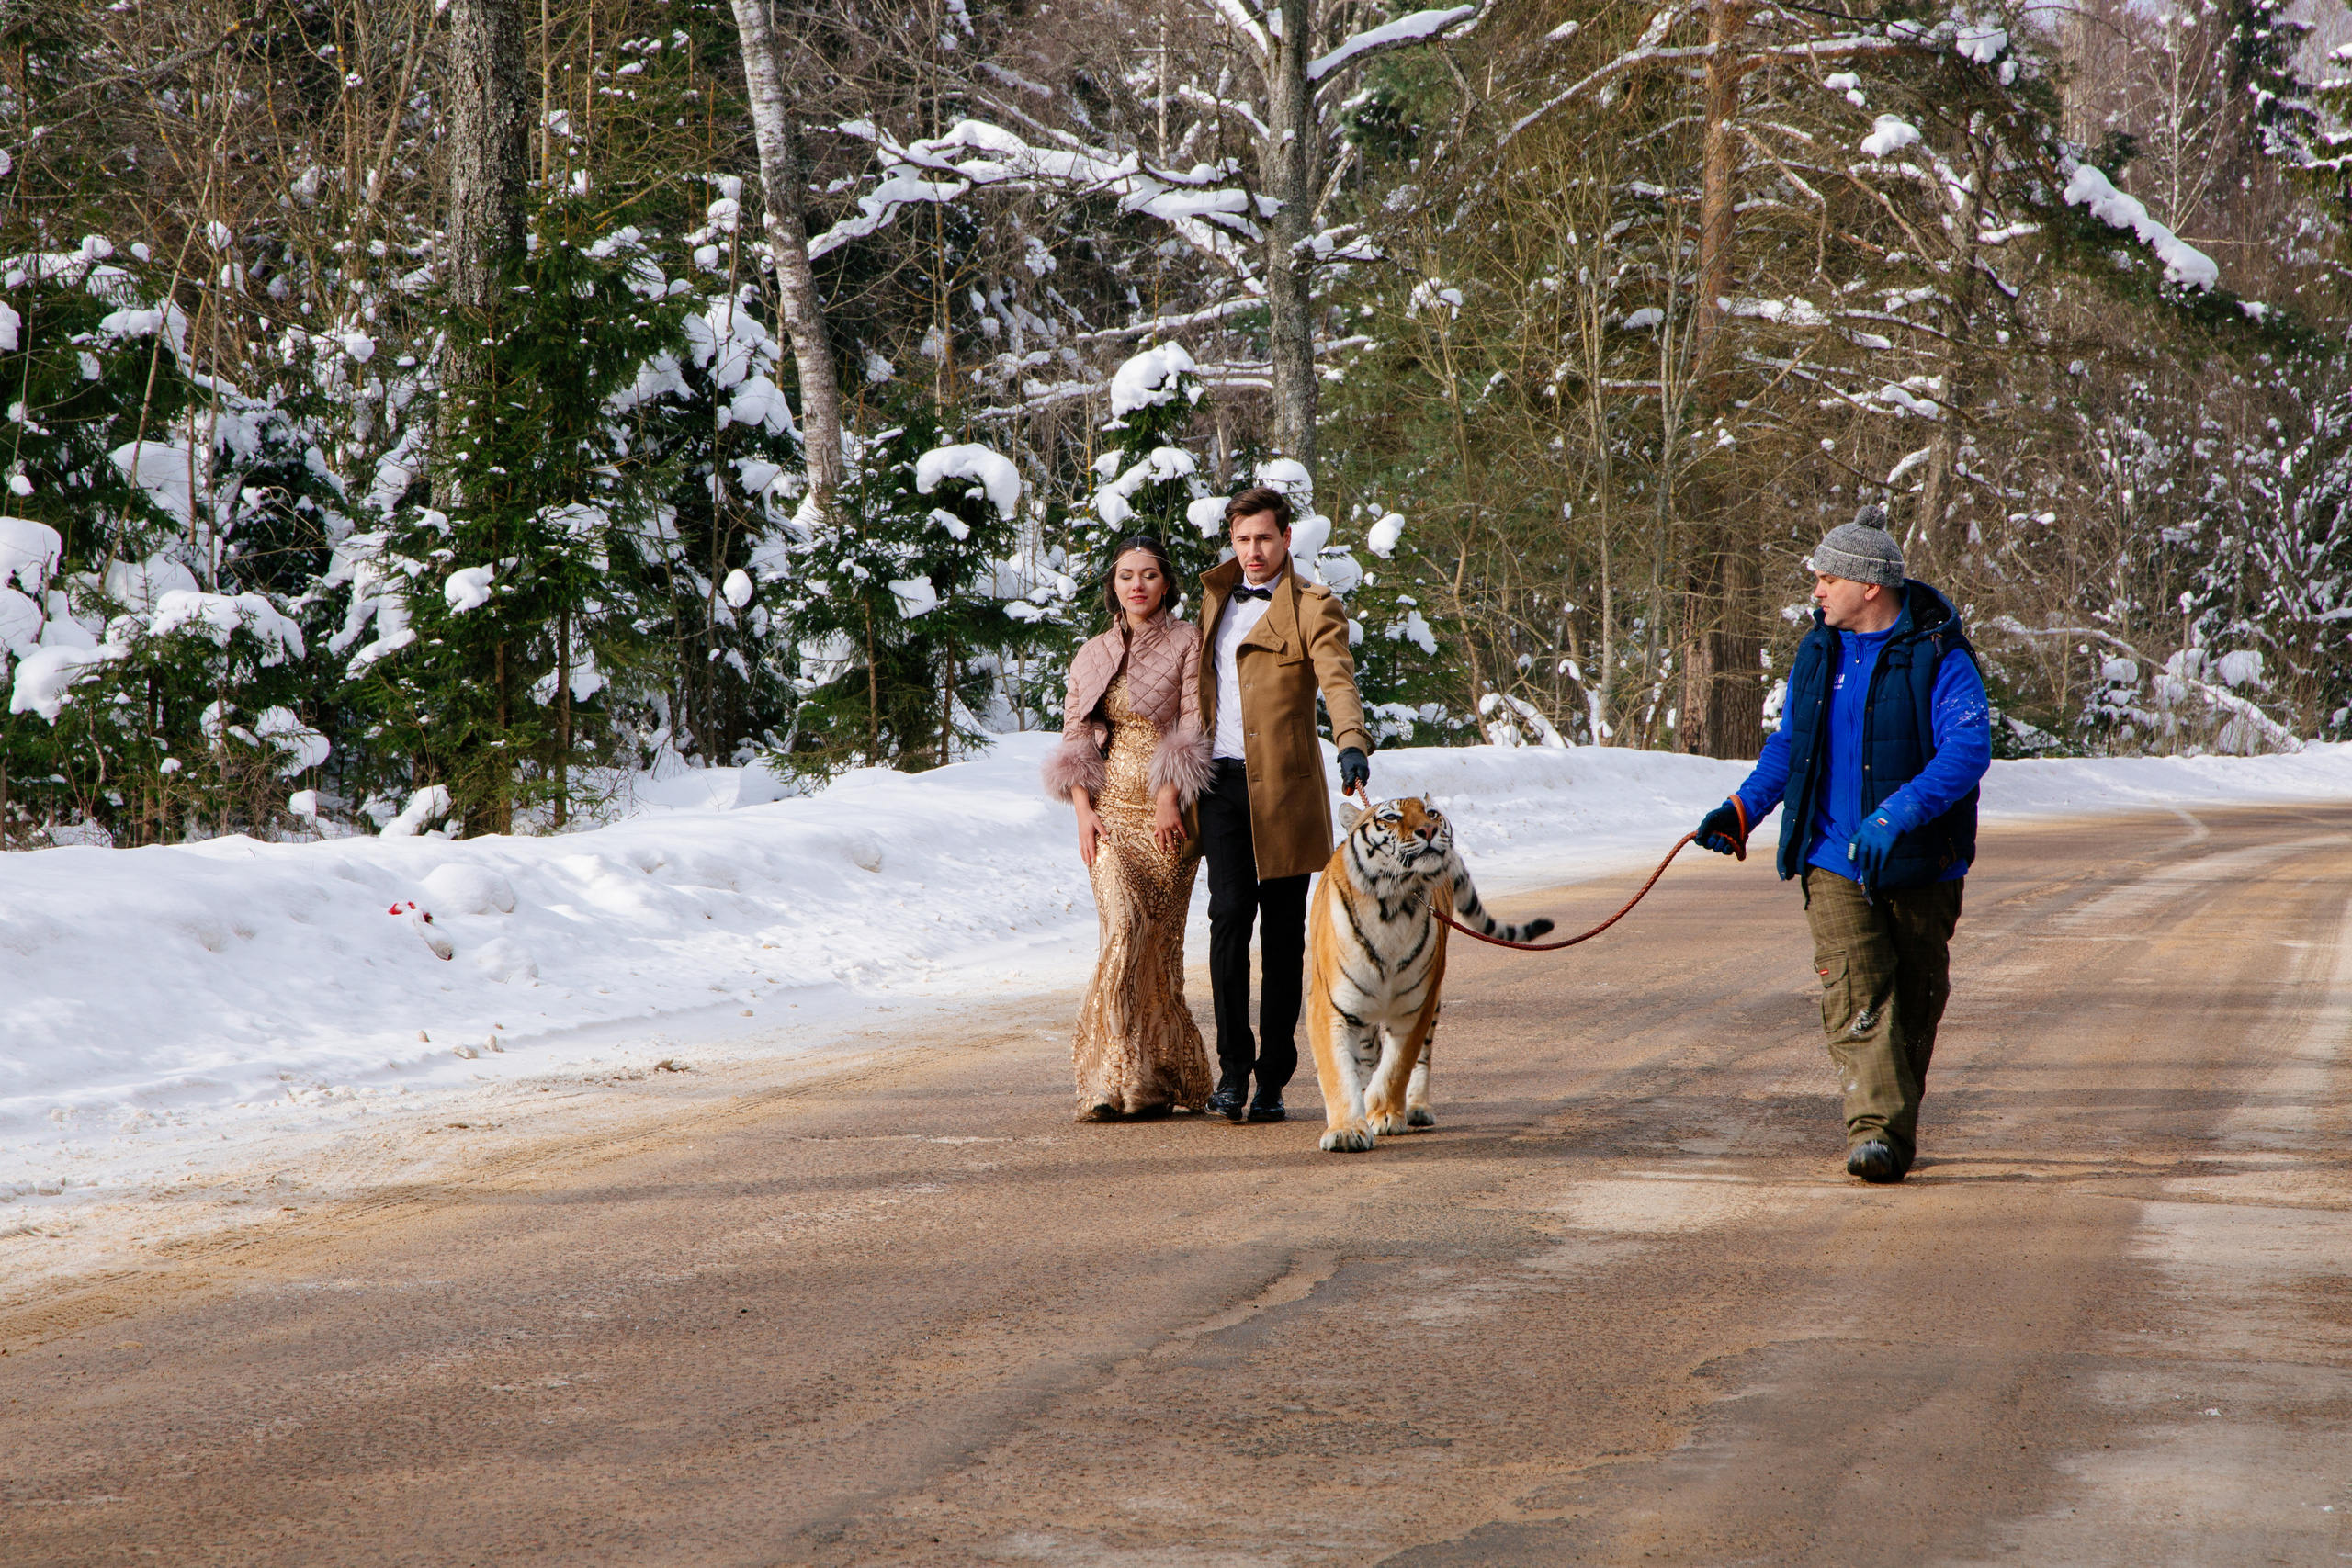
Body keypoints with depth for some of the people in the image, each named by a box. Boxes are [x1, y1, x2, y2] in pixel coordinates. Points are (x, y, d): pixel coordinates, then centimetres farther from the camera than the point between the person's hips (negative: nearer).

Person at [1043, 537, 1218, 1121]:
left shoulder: (1187, 644, 2)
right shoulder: (1092, 655, 15)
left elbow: (1193, 726, -5)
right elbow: (1074, 737, 13)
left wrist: (1169, 799, -13)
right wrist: (1084, 811, 1)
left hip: (1167, 809, -2)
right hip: (1110, 807, 2)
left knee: (1158, 937, -3)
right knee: (1126, 925, -14)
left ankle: (1156, 1078, 7)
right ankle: (1121, 1078, -16)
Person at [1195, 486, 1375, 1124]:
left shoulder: (1313, 608, -2)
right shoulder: (1213, 597, 16)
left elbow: (1337, 680, -17)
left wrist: (1352, 743, -36)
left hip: (1284, 784, -3)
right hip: (1221, 783, 3)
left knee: (1283, 931, 2)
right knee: (1229, 915, -11)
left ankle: (1272, 1078, 9)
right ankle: (1233, 1066, -6)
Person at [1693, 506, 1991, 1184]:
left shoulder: (1938, 657, -10)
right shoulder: (1818, 653, 9)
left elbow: (1968, 750, -21)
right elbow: (1788, 744, 19)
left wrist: (1896, 815, -33)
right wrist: (1742, 811, 4)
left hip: (1920, 866, -3)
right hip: (1835, 864, 3)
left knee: (1915, 1002, 9)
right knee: (1854, 995, -13)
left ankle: (1899, 1131, 24)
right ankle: (1875, 1129, -20)